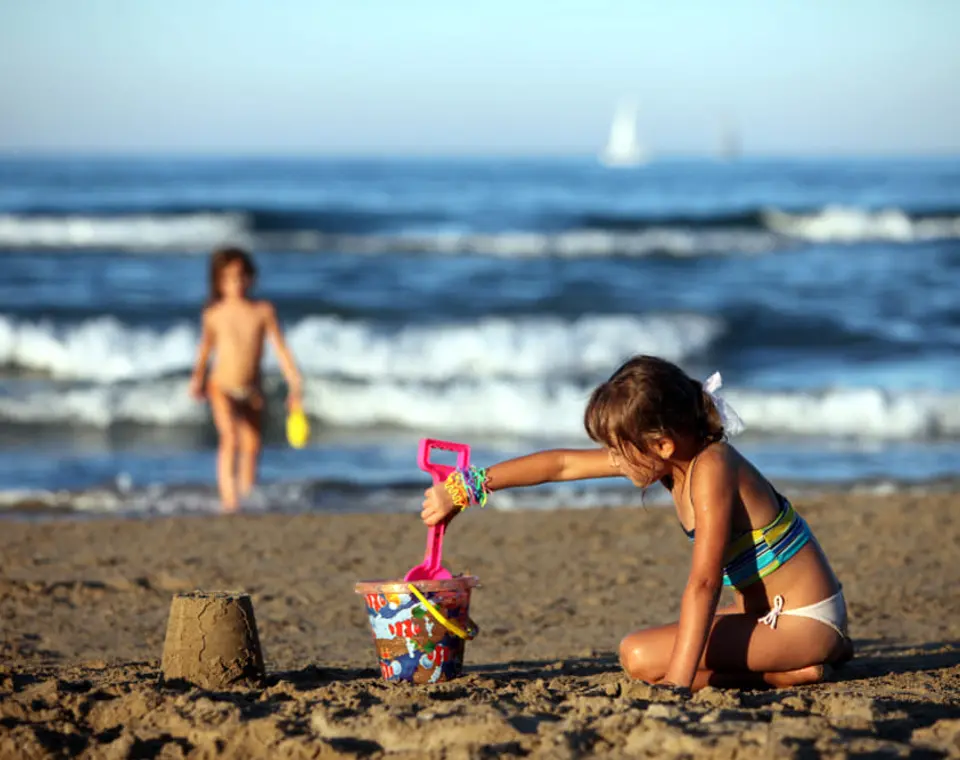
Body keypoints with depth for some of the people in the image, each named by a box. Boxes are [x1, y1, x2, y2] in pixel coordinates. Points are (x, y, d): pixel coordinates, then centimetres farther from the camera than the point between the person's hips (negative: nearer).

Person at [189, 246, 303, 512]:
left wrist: (294, 384, -5)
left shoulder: (263, 311, -5)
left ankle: (247, 494, 29)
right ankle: (228, 498, -27)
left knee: (252, 444, 11)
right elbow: (205, 348, 11)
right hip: (222, 387, -3)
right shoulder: (214, 314, -5)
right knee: (230, 438, -22)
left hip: (252, 390, 3)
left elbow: (280, 348, -2)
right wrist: (198, 379, 17)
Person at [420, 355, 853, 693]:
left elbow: (703, 583, -31)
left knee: (641, 657, -18)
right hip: (769, 613, 9)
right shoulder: (664, 455, 1)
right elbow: (563, 464, 8)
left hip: (803, 622, -9)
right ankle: (819, 652, 15)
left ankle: (797, 671, -11)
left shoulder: (711, 470, -24)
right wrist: (465, 489, 10)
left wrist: (678, 683, -37)